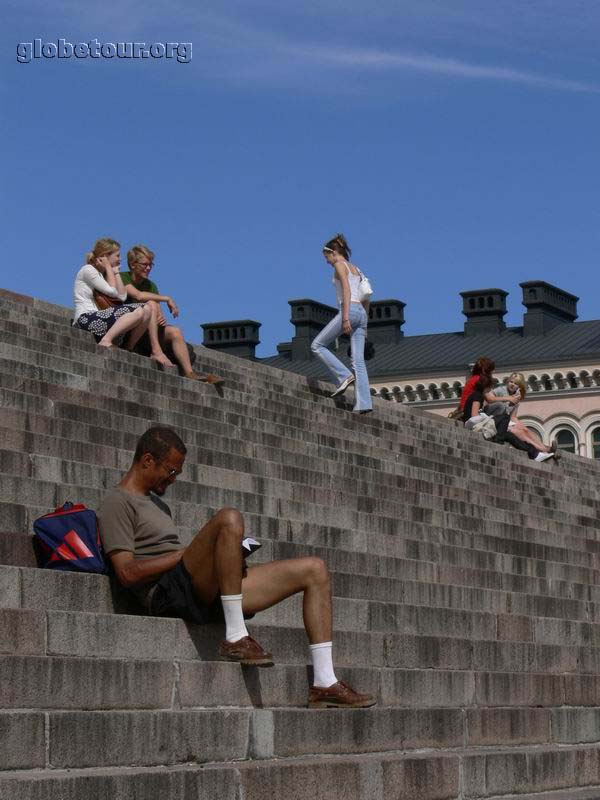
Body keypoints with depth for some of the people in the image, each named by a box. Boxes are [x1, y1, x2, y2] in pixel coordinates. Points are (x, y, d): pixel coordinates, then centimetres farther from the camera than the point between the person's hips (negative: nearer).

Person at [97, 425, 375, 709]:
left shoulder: (156, 503, 31)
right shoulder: (117, 503, 1)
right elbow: (127, 573, -12)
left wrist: (228, 554, 9)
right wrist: (184, 554, -10)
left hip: (206, 595, 10)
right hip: (168, 591, -10)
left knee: (314, 569, 3)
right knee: (229, 519, -35)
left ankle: (324, 683, -6)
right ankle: (235, 638, -28)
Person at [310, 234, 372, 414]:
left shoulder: (340, 265, 1)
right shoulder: (355, 269, 26)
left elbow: (346, 290, -13)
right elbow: (366, 299, 25)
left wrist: (345, 317, -20)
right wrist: (364, 324, 26)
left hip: (349, 310, -8)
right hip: (361, 313, 8)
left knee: (317, 345, 2)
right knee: (358, 360, -1)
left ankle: (344, 376, -10)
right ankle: (364, 403, -12)